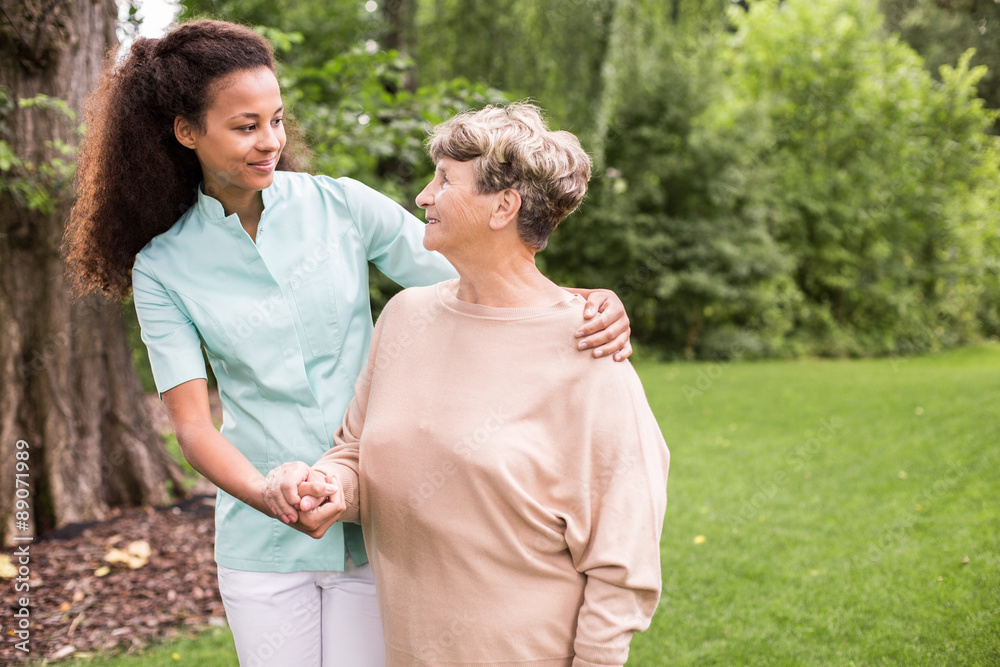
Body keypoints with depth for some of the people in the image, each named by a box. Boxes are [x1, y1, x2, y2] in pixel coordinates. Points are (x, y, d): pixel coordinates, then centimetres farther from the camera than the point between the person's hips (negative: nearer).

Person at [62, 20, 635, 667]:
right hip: (261, 541, 1)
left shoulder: (341, 204, -3)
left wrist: (587, 303, -20)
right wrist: (270, 495, -27)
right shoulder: (163, 267, -2)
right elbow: (193, 423, -8)